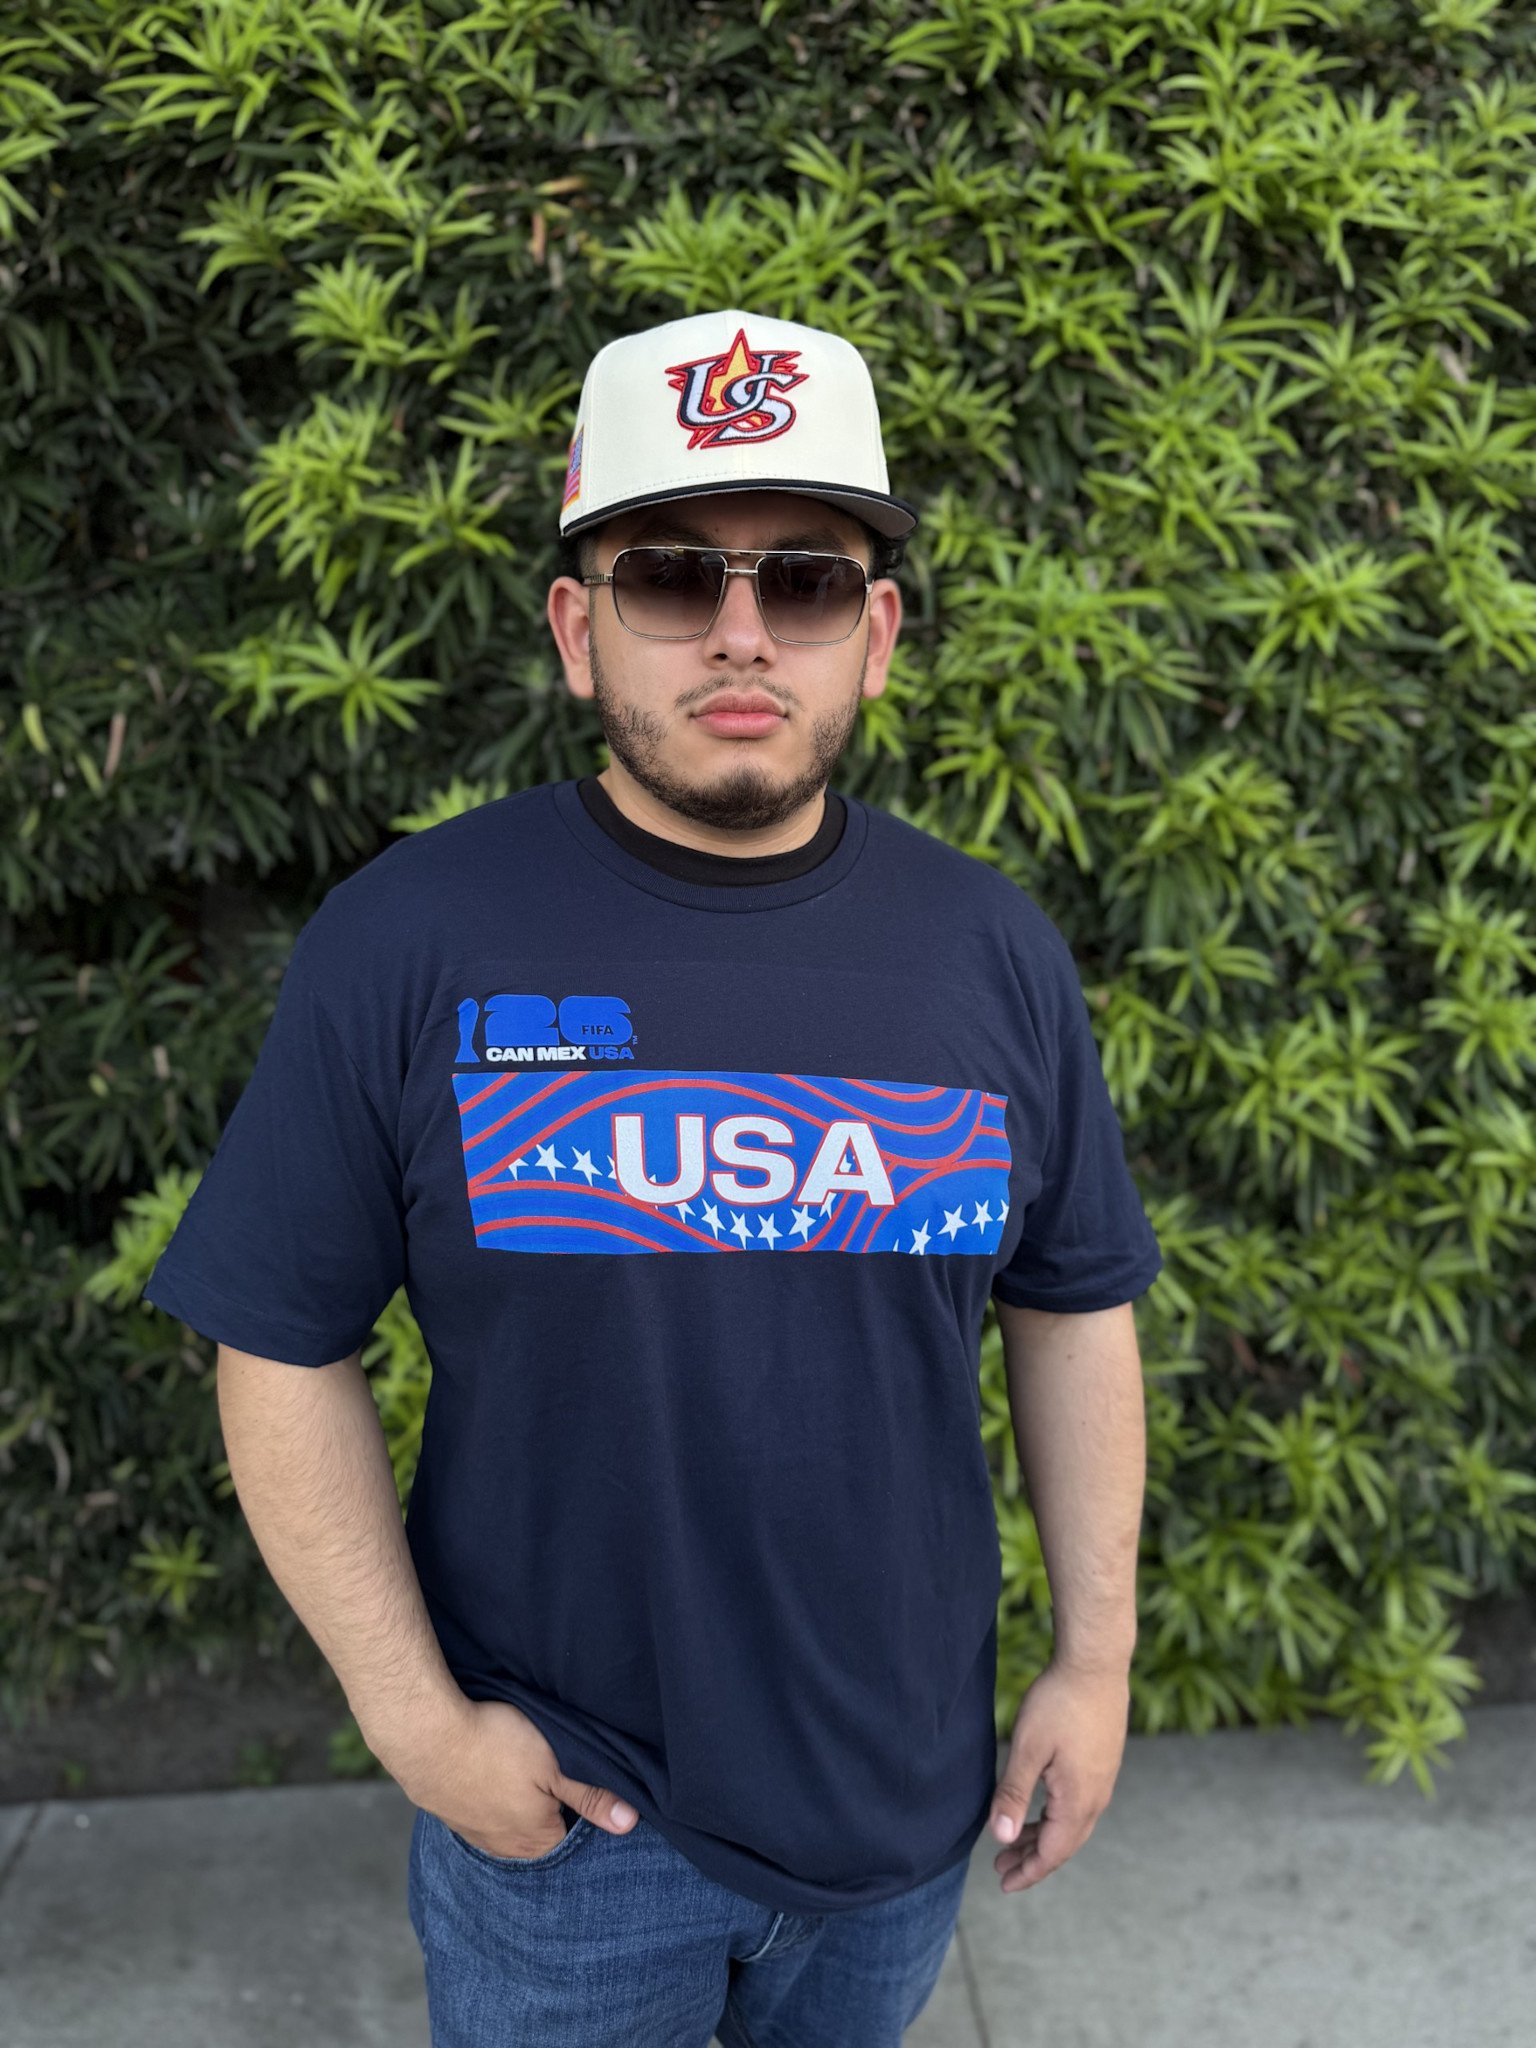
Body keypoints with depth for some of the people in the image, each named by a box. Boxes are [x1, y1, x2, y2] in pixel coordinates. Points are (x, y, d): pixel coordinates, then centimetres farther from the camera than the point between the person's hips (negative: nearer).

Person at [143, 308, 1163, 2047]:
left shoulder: (993, 950, -5)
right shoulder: (404, 942, -15)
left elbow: (1074, 1305, 3)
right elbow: (285, 1349, -10)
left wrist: (1097, 1653, 3)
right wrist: (411, 1716, -11)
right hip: (560, 1812, -2)